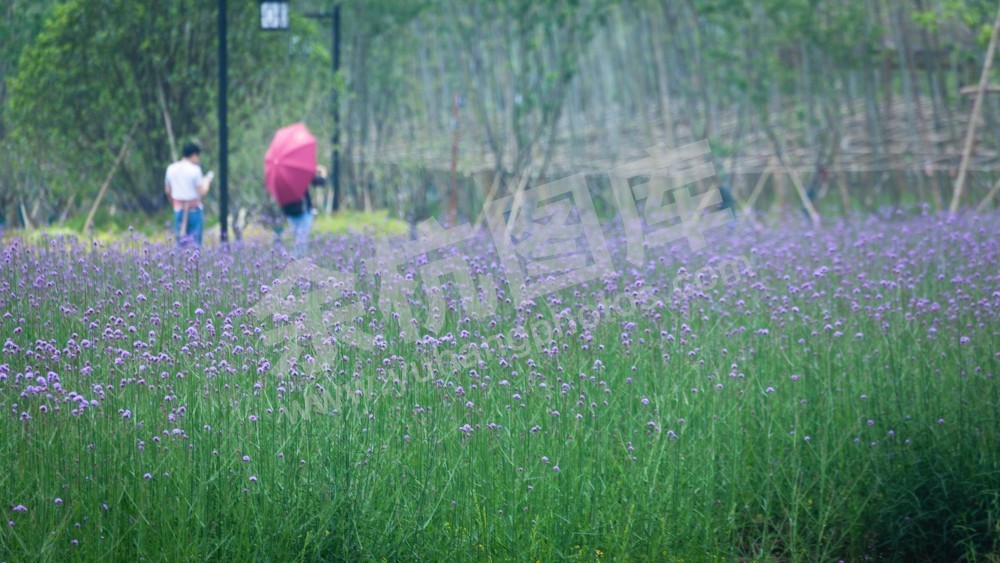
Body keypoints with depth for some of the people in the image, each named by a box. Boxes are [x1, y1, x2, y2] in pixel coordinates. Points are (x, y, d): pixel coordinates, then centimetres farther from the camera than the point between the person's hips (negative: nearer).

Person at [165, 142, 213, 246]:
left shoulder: (171, 169, 5)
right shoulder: (195, 170, -11)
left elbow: (168, 191, 11)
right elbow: (202, 192, -11)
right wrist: (207, 181, 7)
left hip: (178, 209, 5)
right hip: (194, 209, -5)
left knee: (181, 241, 8)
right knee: (195, 241, -1)